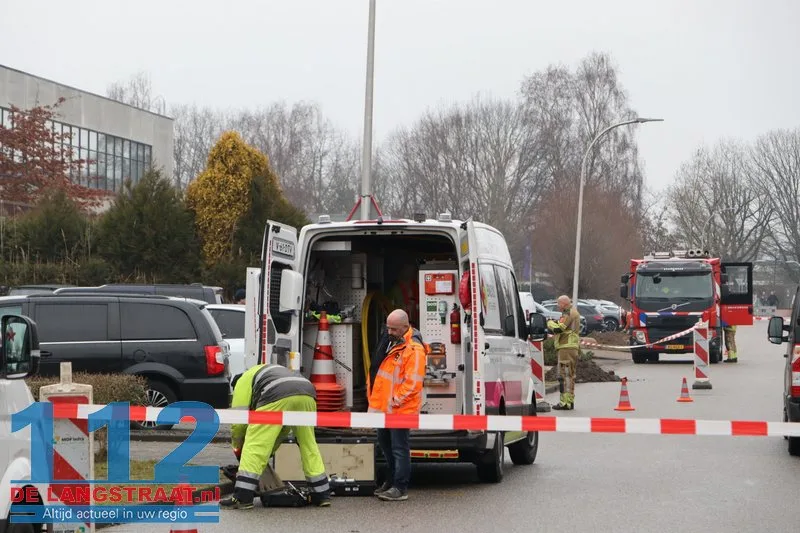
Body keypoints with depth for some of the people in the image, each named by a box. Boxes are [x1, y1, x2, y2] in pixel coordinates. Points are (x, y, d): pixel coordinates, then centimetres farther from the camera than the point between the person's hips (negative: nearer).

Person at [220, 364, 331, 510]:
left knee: (254, 446, 1)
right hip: (307, 394, 6)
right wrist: (269, 451, 46)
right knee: (309, 446, 21)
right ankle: (322, 494, 24)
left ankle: (242, 497, -3)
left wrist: (237, 445, 33)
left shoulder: (243, 381, 26)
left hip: (278, 398, -6)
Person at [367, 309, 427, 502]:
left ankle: (400, 488, 1)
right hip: (382, 406, 10)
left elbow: (413, 383, -22)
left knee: (399, 448, -5)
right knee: (385, 443, 20)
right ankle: (392, 480, 34)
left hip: (399, 409, -10)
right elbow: (376, 369, 20)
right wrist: (373, 395, 15)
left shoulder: (414, 350, -19)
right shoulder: (388, 340, 9)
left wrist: (395, 401, -20)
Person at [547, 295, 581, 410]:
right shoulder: (574, 312, 21)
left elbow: (558, 328, -21)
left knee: (565, 375, -11)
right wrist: (555, 323, 9)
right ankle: (570, 401, 21)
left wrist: (550, 323, -3)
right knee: (570, 375, 15)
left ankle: (565, 402, -14)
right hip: (572, 347, 11)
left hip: (566, 347, -11)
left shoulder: (568, 314, -12)